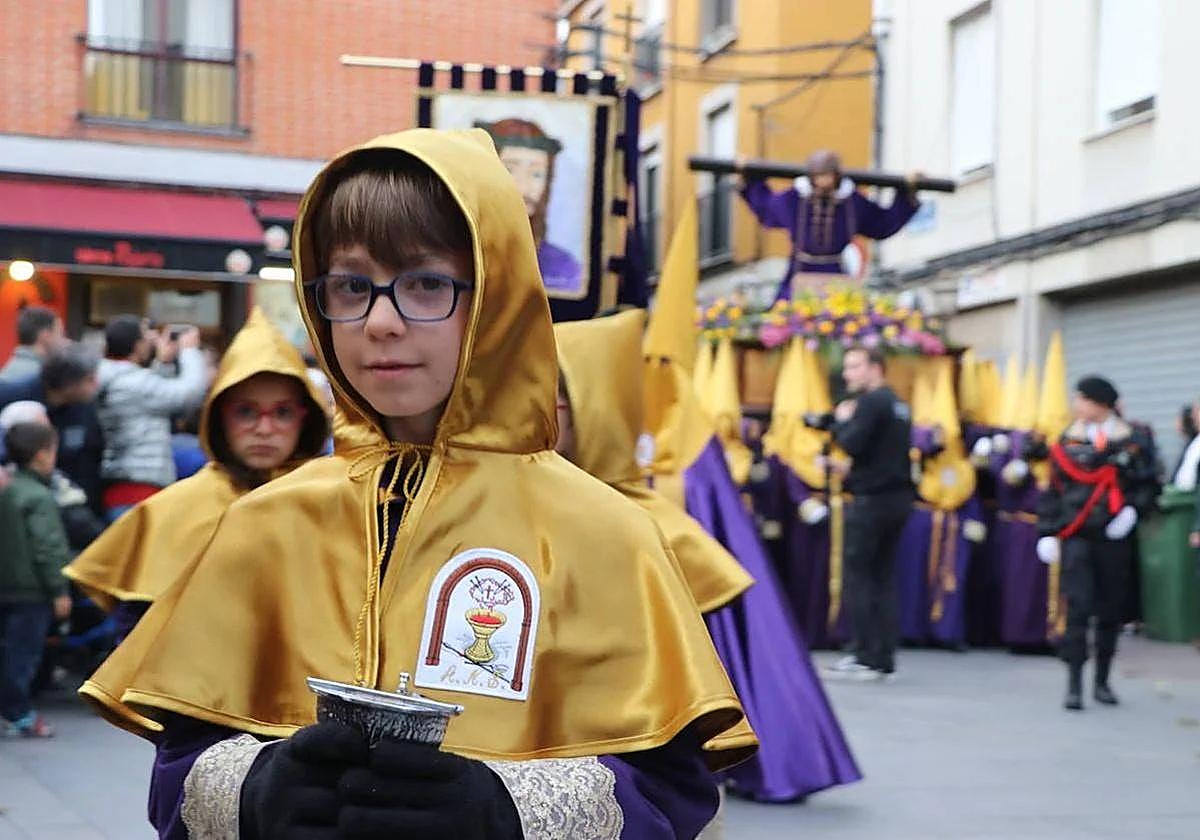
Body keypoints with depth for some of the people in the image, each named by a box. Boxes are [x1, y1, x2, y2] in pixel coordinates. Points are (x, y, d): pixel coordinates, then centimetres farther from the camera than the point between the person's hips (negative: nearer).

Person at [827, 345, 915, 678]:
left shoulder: (871, 402, -12)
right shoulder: (898, 404, 16)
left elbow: (852, 444, -22)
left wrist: (841, 422, -4)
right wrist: (853, 471, 19)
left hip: (872, 500, -9)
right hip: (898, 497, 9)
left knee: (858, 576, -3)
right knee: (884, 578, 10)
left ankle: (866, 656, -4)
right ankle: (884, 657, 11)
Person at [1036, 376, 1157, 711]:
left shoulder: (1128, 443, 1)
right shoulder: (1066, 443, 6)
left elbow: (1145, 483, 4)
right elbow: (1052, 491, 8)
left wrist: (1132, 509, -14)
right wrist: (1048, 532, 3)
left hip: (1113, 537, 0)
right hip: (1076, 536, 0)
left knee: (1111, 609, 9)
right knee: (1078, 608, -10)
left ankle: (1102, 682, 23)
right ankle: (1074, 685, -9)